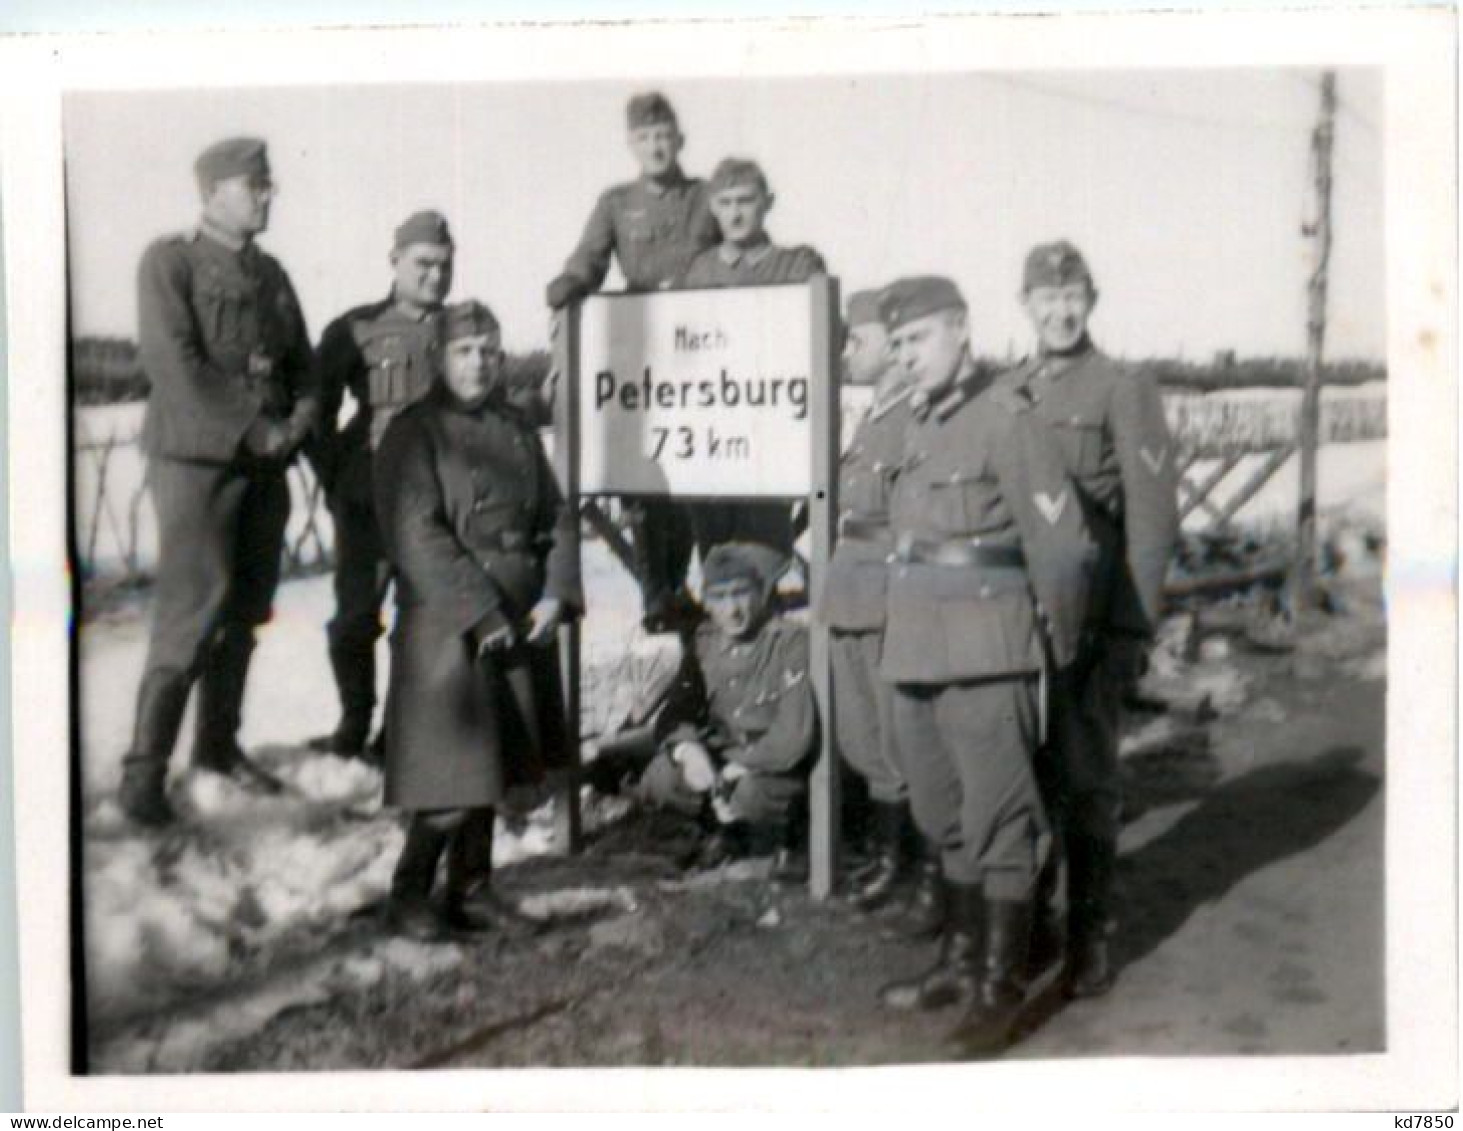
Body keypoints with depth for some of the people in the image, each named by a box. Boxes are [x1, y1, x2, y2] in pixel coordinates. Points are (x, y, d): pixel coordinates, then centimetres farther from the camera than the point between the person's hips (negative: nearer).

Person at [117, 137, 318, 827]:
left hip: (265, 463, 7)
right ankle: (144, 770, -8)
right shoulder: (169, 261, -3)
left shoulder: (271, 275, 16)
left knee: (245, 611, 9)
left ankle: (218, 743, 22)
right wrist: (249, 425, -18)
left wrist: (299, 421, -4)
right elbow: (171, 359, -14)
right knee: (193, 611, -12)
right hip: (196, 457, -7)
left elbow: (302, 364, 17)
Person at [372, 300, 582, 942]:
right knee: (451, 773, -6)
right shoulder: (414, 432, -6)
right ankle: (409, 896, 10)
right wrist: (481, 613, -18)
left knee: (493, 767, 12)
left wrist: (556, 596, -2)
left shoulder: (517, 432, 14)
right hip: (447, 629, -6)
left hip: (519, 625, 6)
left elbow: (557, 520, 14)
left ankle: (472, 891, 23)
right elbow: (417, 535, -14)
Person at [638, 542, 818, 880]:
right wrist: (686, 748, -23)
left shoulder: (791, 643, -17)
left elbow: (794, 736, -25)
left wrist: (738, 769, -25)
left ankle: (787, 838, -1)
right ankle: (730, 830, 10)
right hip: (723, 760, 6)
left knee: (751, 791, -38)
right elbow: (673, 715, -1)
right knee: (658, 779, -18)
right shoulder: (705, 644, 1)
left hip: (778, 768, -6)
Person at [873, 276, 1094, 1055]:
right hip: (916, 655, 8)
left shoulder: (1007, 422, -9)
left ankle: (1001, 987, 6)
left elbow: (1061, 546, -11)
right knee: (944, 818, 16)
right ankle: (961, 961, 29)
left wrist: (1058, 647, -4)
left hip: (986, 659, -8)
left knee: (997, 821, -1)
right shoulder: (916, 427, 14)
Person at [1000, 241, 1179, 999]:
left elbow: (1152, 514, -7)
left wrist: (1133, 626, -11)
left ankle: (1090, 933, 12)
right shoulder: (1004, 395, 12)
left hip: (1090, 618, -4)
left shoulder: (1123, 389, -3)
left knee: (1085, 778, 1)